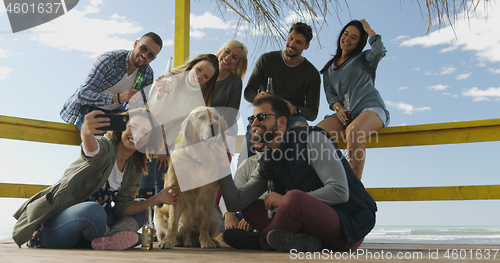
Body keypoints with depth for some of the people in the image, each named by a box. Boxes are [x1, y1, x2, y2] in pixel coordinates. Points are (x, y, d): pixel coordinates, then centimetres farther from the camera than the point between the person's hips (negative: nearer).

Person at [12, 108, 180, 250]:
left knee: (138, 214, 4)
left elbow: (122, 209, 1)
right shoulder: (106, 146, -16)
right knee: (93, 211, -38)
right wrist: (86, 132, -65)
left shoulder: (133, 170, 6)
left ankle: (109, 239, -23)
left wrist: (156, 199, -7)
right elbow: (92, 149, -42)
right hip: (50, 226, -8)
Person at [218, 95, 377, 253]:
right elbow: (236, 204, 5)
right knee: (250, 207, 3)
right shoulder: (266, 165, 12)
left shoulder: (313, 139, -9)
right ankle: (299, 241, -19)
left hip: (350, 223, -7)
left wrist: (285, 199, -18)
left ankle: (260, 240, -7)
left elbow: (340, 192, -18)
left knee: (294, 198, -35)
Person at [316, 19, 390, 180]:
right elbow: (330, 94, 14)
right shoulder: (329, 69, 27)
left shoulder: (364, 59, 17)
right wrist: (338, 108, -8)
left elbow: (379, 49, -6)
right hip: (345, 113, 4)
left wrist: (367, 28, 10)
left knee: (353, 131, -39)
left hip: (371, 107, -4)